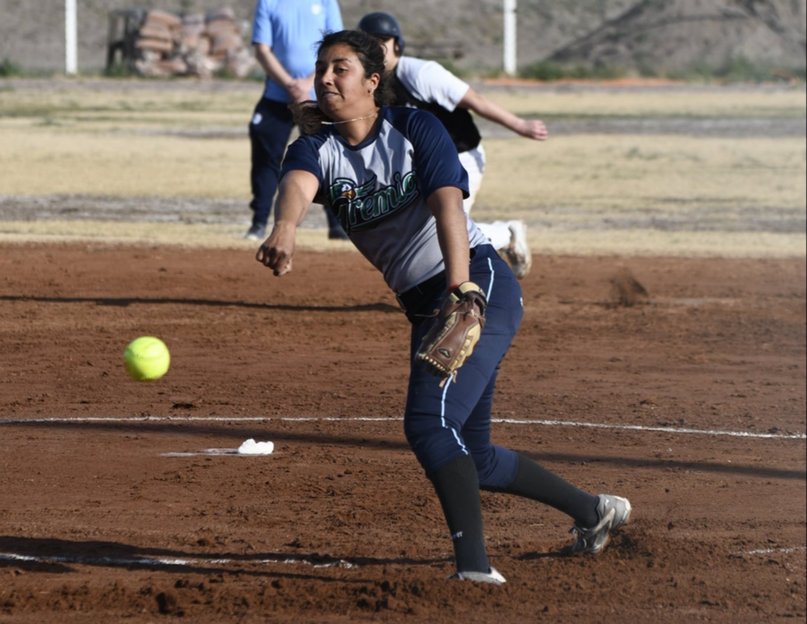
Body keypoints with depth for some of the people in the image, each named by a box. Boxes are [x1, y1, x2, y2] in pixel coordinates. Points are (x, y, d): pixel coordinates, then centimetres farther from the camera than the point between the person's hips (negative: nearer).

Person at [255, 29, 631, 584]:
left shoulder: (415, 128, -7)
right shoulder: (317, 148, 2)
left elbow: (447, 204, -22)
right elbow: (298, 184, -23)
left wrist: (460, 289, -40)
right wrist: (285, 229, -48)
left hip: (482, 286, -7)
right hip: (422, 306, 7)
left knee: (429, 422, -26)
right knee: (471, 457, 13)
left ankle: (474, 563, -31)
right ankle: (592, 511, 33)